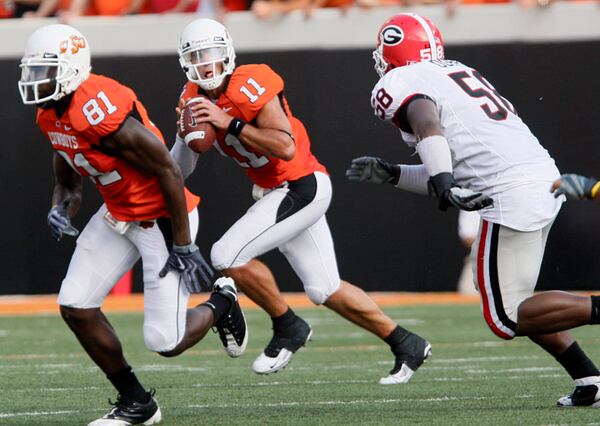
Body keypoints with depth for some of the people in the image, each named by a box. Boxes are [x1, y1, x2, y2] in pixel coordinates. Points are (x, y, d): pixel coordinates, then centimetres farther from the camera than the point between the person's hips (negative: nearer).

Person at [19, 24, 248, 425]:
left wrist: (183, 246, -21)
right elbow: (68, 181, 18)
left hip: (163, 218, -9)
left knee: (164, 342, -9)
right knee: (75, 306, 0)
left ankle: (222, 303, 25)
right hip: (118, 215, 9)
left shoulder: (100, 111, -29)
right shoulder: (51, 116, 0)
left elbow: (168, 170, -25)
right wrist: (61, 208, -6)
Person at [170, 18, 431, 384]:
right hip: (278, 193, 9)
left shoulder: (250, 86, -20)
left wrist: (230, 123, -31)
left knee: (228, 256, -17)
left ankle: (288, 329, 1)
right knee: (326, 290, 14)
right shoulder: (196, 98, 4)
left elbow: (287, 148, -29)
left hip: (302, 187, -9)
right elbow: (180, 168, 5)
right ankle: (406, 345, 25)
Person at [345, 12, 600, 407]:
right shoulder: (458, 72, 26)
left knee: (506, 318, -1)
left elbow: (428, 127, -21)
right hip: (546, 177, 9)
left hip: (511, 194, -9)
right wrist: (392, 174, 31)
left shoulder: (398, 85, 2)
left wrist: (443, 183, -35)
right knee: (514, 303, 20)